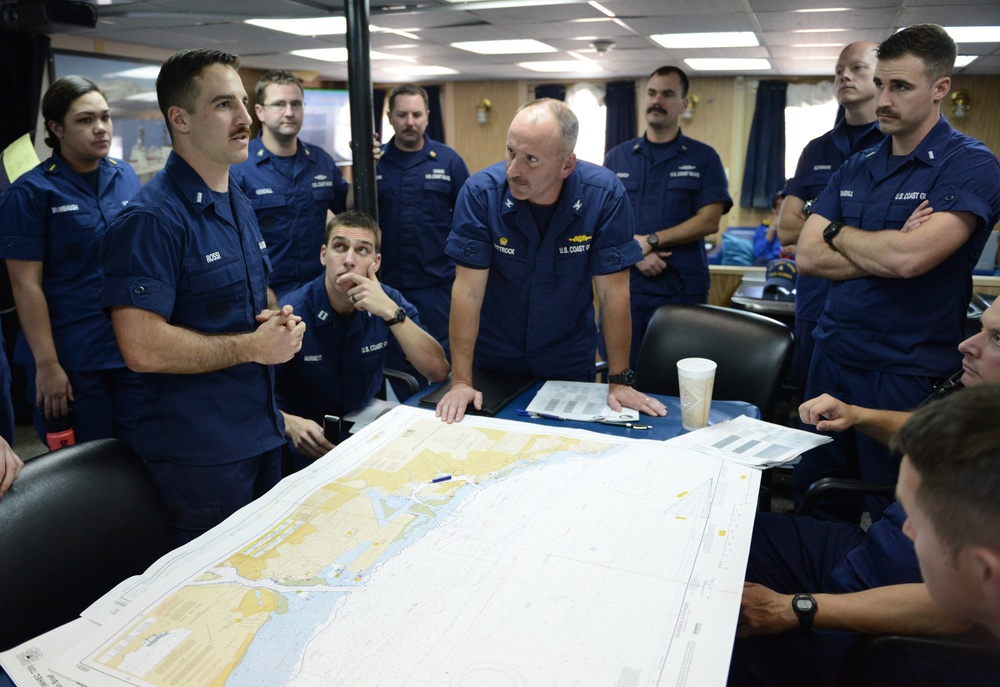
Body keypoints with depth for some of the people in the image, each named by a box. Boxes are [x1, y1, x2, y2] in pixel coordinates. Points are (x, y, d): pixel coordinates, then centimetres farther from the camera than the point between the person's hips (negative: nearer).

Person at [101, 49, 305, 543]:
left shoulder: (239, 204, 11)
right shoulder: (152, 219, -19)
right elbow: (143, 348, -25)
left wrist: (276, 316, 1)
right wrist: (252, 346, -17)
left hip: (263, 432, 8)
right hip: (199, 451, -8)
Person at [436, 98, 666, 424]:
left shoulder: (604, 194, -21)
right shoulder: (481, 192, -21)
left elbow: (612, 291, -17)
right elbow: (468, 289, -19)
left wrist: (619, 381, -16)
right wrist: (461, 381, -21)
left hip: (570, 361, 0)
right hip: (494, 358, 0)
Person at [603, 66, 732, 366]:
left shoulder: (704, 158, 3)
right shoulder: (617, 157, 9)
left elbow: (709, 221, -6)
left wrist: (650, 241, -15)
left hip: (681, 290, -1)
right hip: (622, 285, 2)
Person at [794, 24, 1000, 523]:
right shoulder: (854, 169, 10)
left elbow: (909, 257, -24)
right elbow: (807, 257, 0)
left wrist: (838, 233, -6)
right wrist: (886, 252, -13)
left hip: (907, 372, -6)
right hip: (833, 356, 6)